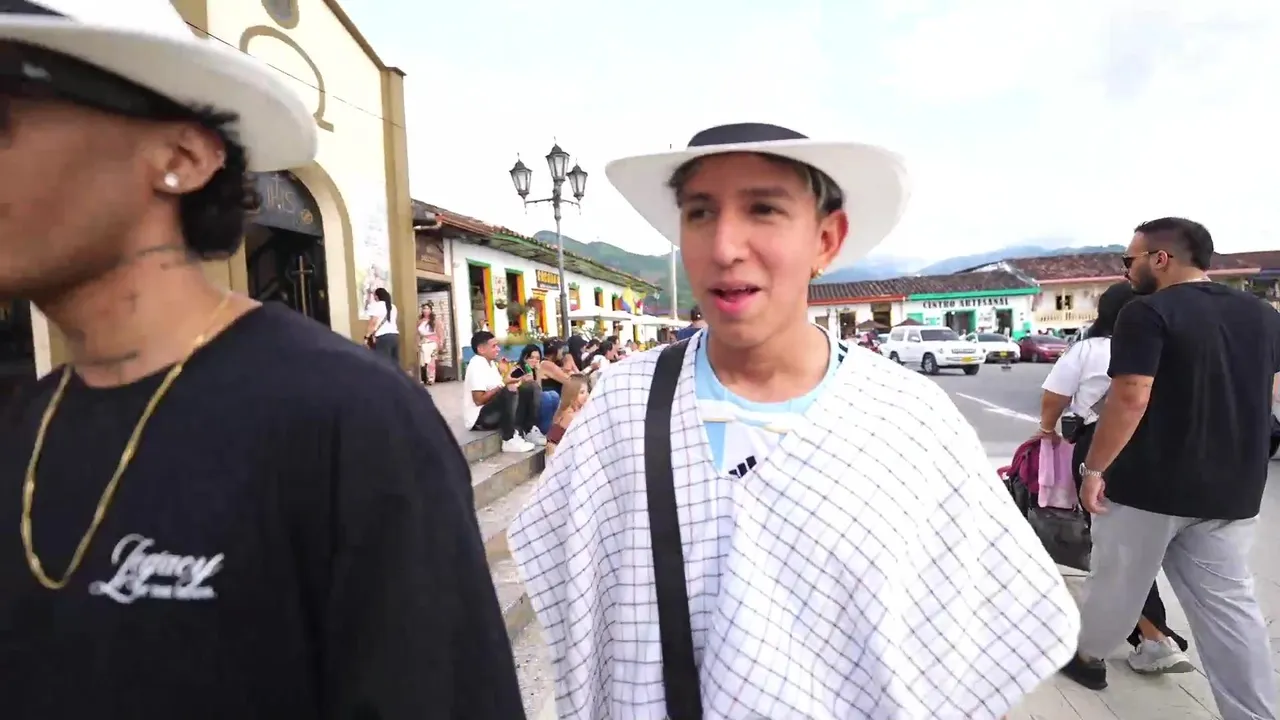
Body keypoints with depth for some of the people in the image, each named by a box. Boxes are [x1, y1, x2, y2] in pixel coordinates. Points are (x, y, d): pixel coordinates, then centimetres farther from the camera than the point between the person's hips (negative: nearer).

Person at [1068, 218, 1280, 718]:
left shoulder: (1147, 313, -15)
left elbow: (1130, 399, -22)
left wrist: (1093, 469, -16)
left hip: (1148, 484, -6)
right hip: (1232, 490, 6)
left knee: (1118, 583, 13)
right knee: (1229, 603, 12)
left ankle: (1087, 656, 33)